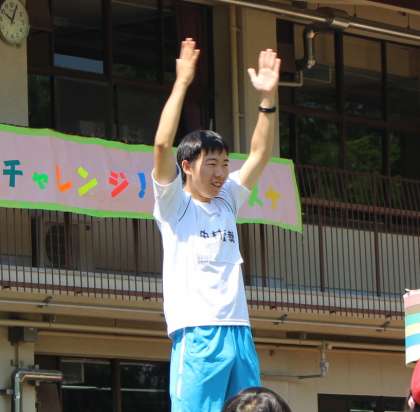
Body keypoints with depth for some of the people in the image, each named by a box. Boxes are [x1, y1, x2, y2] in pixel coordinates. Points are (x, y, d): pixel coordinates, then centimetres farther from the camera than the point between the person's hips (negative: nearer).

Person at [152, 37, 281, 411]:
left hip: (239, 331, 6)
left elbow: (260, 154, 17)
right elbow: (162, 145, -10)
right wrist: (182, 83, -10)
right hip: (196, 333, -6)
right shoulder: (173, 205, 4)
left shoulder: (226, 203, 20)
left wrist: (268, 98, 8)